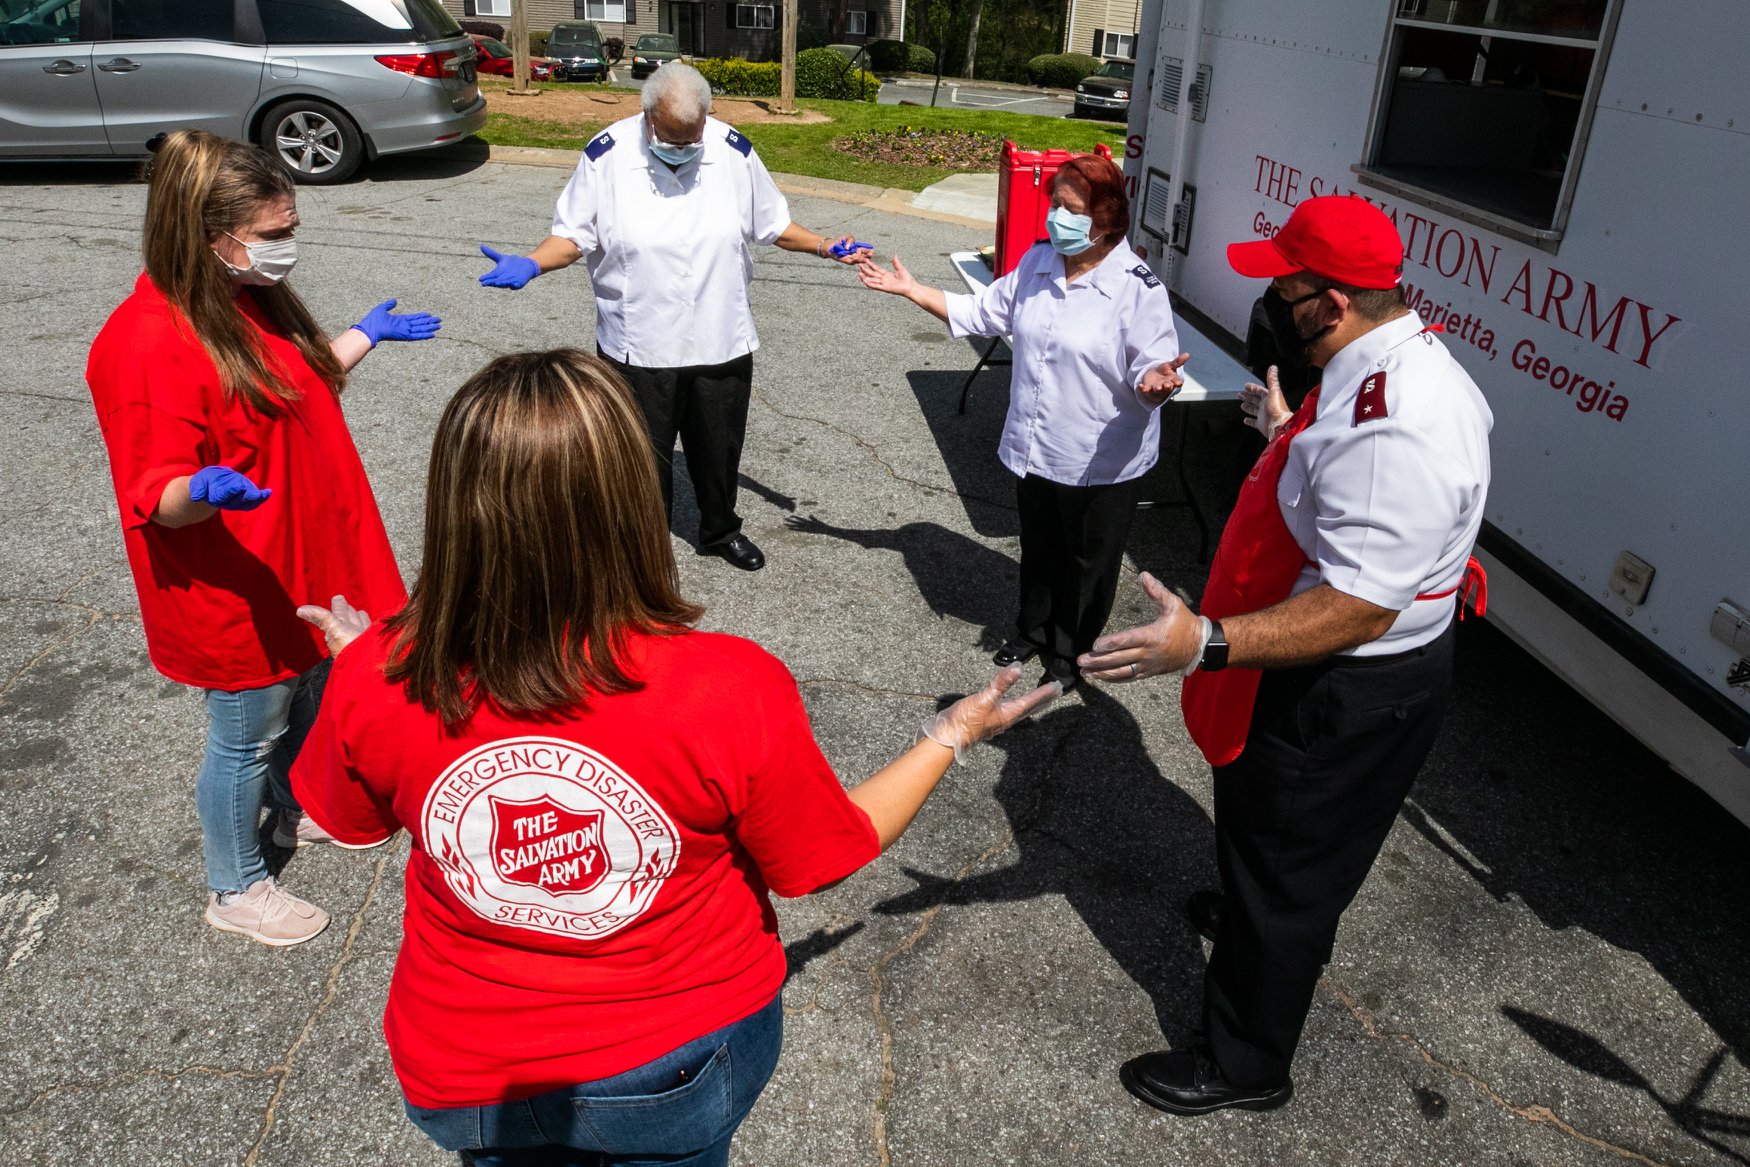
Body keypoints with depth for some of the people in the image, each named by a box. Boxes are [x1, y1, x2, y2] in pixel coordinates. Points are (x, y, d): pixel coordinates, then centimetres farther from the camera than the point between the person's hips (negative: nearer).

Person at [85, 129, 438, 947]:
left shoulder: (256, 297, 2)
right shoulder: (151, 343, -27)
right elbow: (157, 502, -24)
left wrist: (367, 336, 24)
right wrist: (207, 490, -46)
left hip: (305, 564, 9)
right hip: (236, 592, -9)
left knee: (309, 699, 25)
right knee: (248, 736, 9)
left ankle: (298, 812, 52)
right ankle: (235, 889, 32)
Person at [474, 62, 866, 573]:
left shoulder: (734, 152, -4)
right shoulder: (606, 156, -11)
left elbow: (772, 224, 7)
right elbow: (572, 235, -5)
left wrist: (823, 246, -6)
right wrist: (529, 264, -23)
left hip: (721, 342, 2)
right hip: (636, 347, -2)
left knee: (718, 448, 18)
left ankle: (721, 530, 44)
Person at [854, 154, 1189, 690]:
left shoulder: (1137, 287, -19)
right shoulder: (1038, 263, 1)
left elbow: (1153, 365, -18)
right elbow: (983, 313, 11)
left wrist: (1154, 380, -43)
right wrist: (911, 290, 8)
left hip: (1101, 461, -5)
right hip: (1033, 446, 6)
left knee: (1088, 560, 15)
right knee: (1038, 547, 24)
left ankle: (1071, 651, 37)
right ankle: (1032, 630, 48)